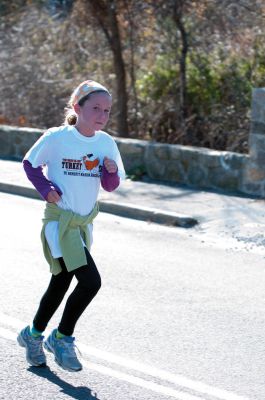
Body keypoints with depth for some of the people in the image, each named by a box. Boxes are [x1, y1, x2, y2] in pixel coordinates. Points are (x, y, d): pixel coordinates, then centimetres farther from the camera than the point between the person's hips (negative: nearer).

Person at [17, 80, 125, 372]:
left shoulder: (106, 143, 0)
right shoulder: (56, 138, -13)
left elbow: (110, 186, 7)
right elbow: (30, 164, 1)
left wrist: (111, 172, -14)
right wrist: (46, 189, -12)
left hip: (84, 224, 6)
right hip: (59, 221, -6)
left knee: (61, 283, 17)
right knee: (90, 281, -17)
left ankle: (34, 335, 38)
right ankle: (62, 338, 3)